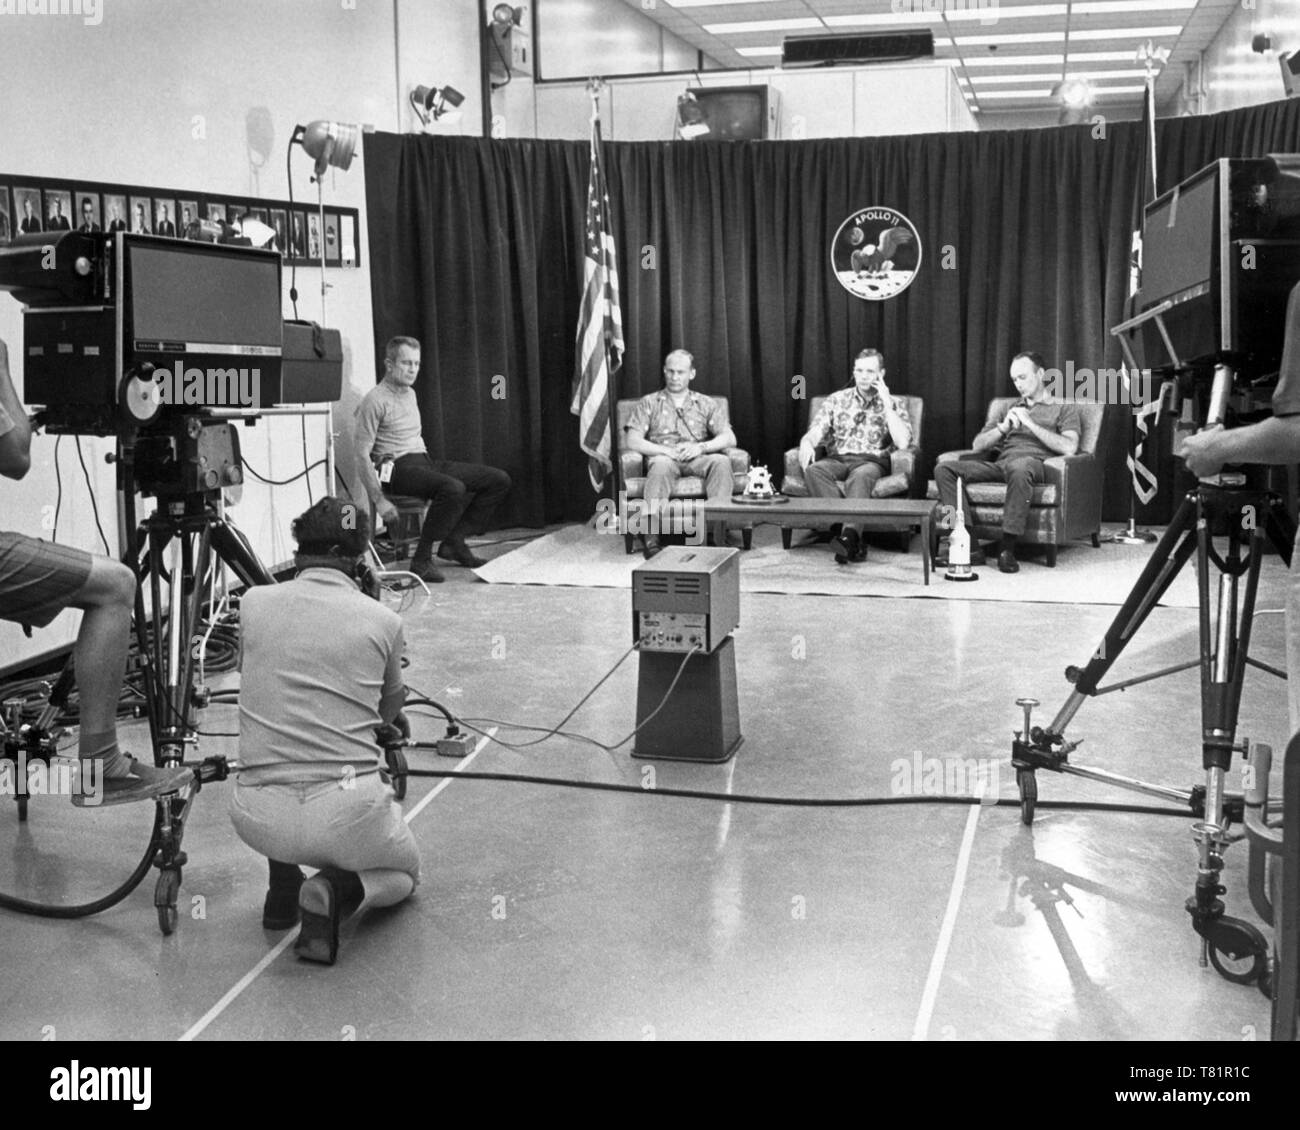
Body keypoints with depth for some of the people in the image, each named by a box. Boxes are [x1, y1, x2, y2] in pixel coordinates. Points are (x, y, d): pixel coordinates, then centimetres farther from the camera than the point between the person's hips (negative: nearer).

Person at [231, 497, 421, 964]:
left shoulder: (254, 602, 5)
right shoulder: (383, 620, 2)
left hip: (257, 820, 3)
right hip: (347, 813, -2)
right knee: (405, 871, 30)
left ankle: (283, 885, 24)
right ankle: (340, 890, -2)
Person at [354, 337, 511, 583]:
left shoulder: (410, 394, 20)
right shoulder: (375, 400, -8)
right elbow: (362, 455, -13)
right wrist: (379, 500, -19)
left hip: (424, 461, 9)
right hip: (397, 468, -9)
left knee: (499, 480, -3)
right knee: (453, 488, -37)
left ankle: (454, 541, 0)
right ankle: (421, 560, -25)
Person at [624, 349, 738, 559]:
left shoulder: (707, 404, 19)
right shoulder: (648, 403, 16)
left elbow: (729, 438, 7)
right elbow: (633, 441, 3)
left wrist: (701, 447, -13)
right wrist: (666, 450, -13)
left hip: (697, 459, 2)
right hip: (663, 457, -2)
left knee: (721, 461, -32)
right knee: (661, 464, -39)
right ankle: (652, 537, -45)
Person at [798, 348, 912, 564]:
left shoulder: (895, 403, 11)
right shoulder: (836, 399, 17)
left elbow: (902, 442, -5)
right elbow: (815, 433, 7)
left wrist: (886, 404, -6)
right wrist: (806, 443, -17)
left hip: (871, 461, -2)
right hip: (837, 459, 2)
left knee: (860, 476, -39)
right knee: (813, 470, -33)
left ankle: (848, 534, -55)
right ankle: (853, 539, -44)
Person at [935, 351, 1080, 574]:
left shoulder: (1064, 407, 16)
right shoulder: (1009, 409, 31)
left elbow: (1069, 448, -2)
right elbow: (978, 445, 20)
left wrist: (1031, 424, -4)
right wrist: (1004, 427, 3)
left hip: (1035, 462, -5)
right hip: (1001, 463, 5)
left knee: (1018, 467, -44)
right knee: (944, 469, -19)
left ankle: (1007, 548, -37)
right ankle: (968, 545, -28)